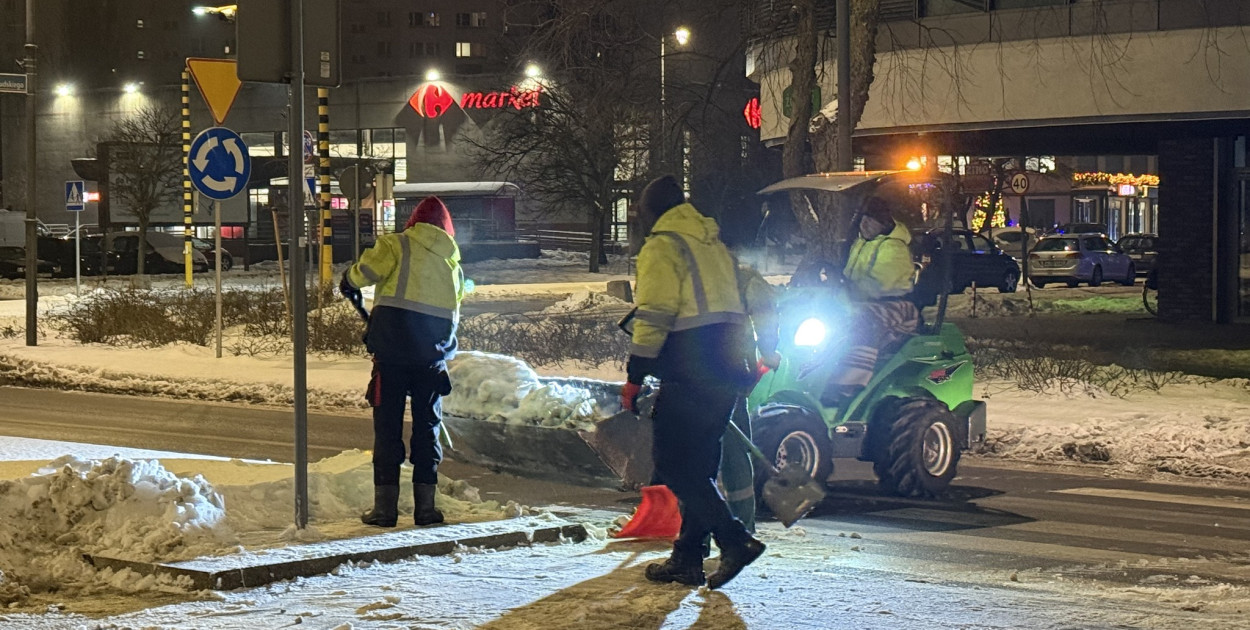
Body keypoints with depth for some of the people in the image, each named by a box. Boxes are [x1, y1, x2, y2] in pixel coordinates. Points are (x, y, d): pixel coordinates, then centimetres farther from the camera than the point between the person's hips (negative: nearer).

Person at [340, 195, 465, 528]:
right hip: (434, 352, 3)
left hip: (393, 349, -3)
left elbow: (368, 270, -11)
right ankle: (425, 505, 10)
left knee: (388, 425, 2)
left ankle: (385, 507, 1)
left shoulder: (397, 244, 3)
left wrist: (350, 282, 10)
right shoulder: (453, 262, 18)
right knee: (427, 425, 12)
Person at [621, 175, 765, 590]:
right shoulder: (714, 244, 21)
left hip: (688, 377, -9)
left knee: (674, 465, -5)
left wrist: (634, 376, -11)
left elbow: (654, 317, -14)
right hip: (726, 374, 9)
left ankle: (734, 540, -15)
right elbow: (748, 304, 23)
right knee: (698, 465, 13)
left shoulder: (661, 248, -6)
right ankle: (687, 558, 14)